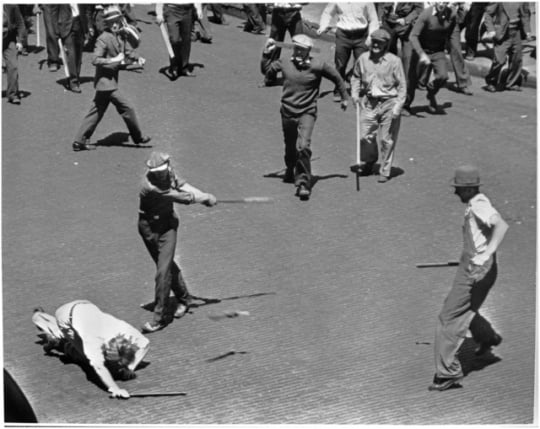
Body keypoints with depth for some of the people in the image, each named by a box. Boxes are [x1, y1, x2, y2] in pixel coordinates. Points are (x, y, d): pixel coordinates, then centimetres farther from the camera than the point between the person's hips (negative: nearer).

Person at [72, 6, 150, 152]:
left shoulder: (120, 36, 9)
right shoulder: (103, 39, -17)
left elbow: (128, 51, 19)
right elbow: (95, 60, -22)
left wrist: (138, 58, -1)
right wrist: (114, 60, -27)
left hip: (111, 81, 9)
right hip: (106, 81, -9)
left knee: (96, 112, 11)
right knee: (127, 108, -1)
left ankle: (79, 141, 16)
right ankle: (138, 137, 14)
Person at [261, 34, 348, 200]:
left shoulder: (317, 66, -10)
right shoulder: (284, 64, -4)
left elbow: (336, 77, 5)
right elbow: (266, 71, 12)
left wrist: (344, 97, 14)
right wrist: (266, 54, -2)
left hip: (307, 113, -3)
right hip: (288, 112, 3)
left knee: (303, 146, -21)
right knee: (290, 148, 20)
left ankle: (303, 183, -15)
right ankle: (291, 171, 50)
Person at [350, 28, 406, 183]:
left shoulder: (394, 61, -9)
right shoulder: (363, 59, 1)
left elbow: (402, 85, -5)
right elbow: (356, 77, 19)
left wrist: (398, 106, -11)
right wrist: (355, 94, 4)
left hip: (389, 103, -3)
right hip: (369, 102, 3)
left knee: (387, 140, 1)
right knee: (365, 136, 3)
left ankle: (385, 171, 14)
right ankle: (368, 162, 31)